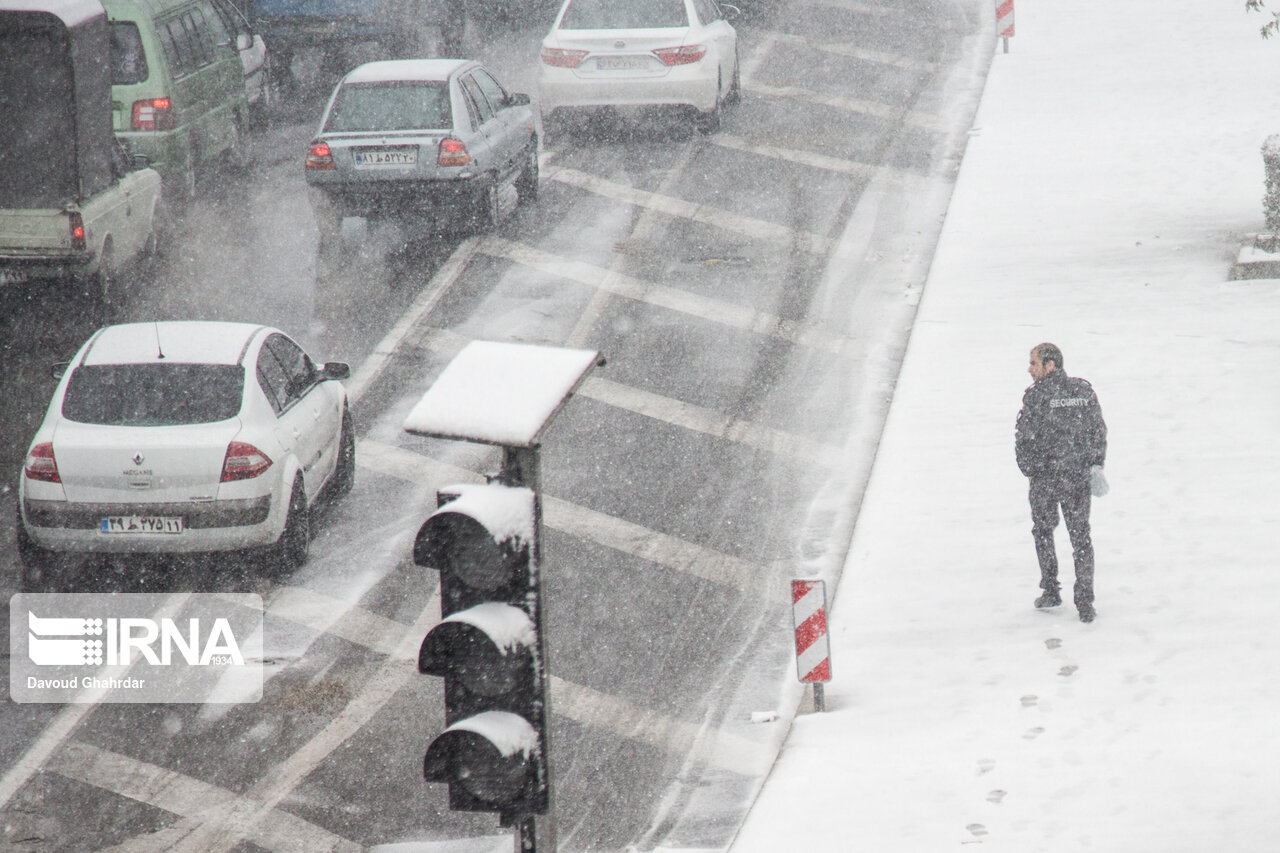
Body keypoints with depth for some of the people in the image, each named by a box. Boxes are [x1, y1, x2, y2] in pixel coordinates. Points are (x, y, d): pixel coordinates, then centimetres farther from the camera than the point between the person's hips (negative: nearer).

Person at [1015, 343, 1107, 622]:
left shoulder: (1036, 395, -13)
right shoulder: (1084, 390, 2)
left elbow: (1023, 438, -13)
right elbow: (1099, 430, 7)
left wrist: (1028, 469, 1)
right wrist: (1097, 462, 15)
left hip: (1046, 476, -4)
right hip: (1080, 474, 4)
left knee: (1043, 531, 17)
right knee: (1080, 535, 9)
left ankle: (1050, 591, 19)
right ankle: (1085, 603, 4)